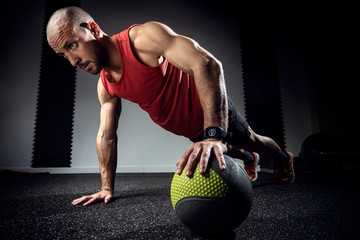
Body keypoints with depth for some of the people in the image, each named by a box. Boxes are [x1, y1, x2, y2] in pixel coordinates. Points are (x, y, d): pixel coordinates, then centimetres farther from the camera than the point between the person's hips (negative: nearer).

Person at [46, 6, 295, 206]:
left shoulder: (144, 37, -33)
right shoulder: (105, 87, -9)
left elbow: (206, 64, -43)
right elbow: (106, 136, -3)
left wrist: (214, 135, -51)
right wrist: (107, 188, -4)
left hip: (215, 112, -5)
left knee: (252, 140, 22)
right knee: (231, 153, 28)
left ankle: (284, 157, 57)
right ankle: (250, 160, 65)